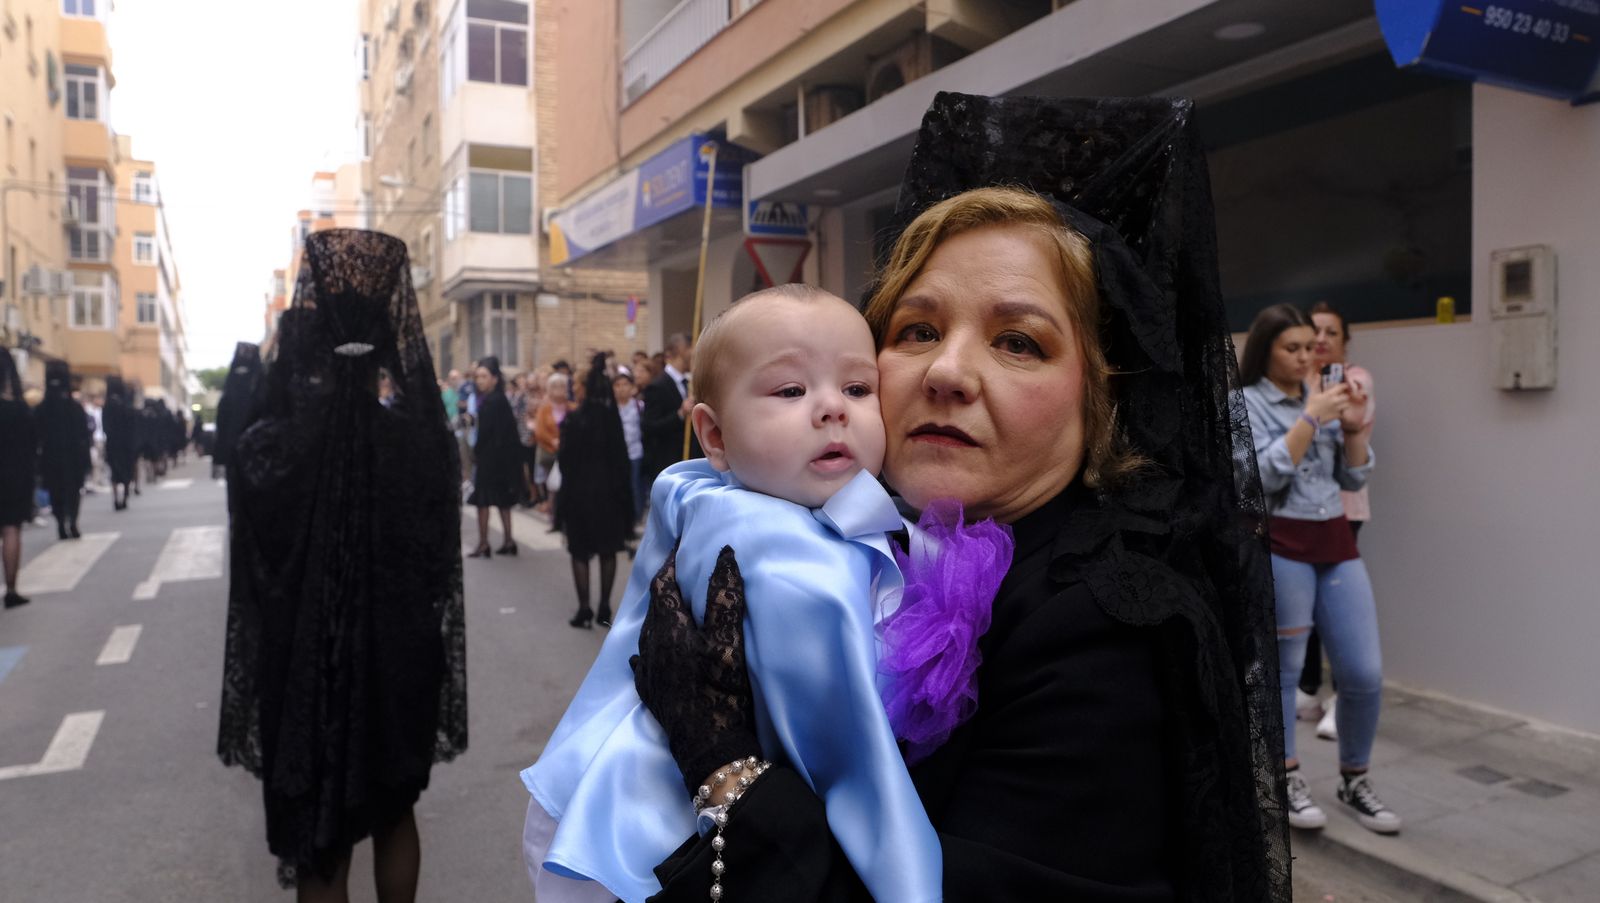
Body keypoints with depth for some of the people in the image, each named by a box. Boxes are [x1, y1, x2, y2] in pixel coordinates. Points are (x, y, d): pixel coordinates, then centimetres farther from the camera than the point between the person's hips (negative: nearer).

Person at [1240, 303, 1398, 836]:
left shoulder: (1322, 398, 12)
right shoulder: (1245, 403, -5)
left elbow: (1354, 480, 12)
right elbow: (1264, 475, -17)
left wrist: (1354, 427, -3)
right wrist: (1311, 420, -17)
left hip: (1337, 544, 6)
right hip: (1280, 547, -5)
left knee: (1365, 672, 4)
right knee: (1282, 669, 4)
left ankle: (1354, 780, 22)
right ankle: (1286, 778, 20)